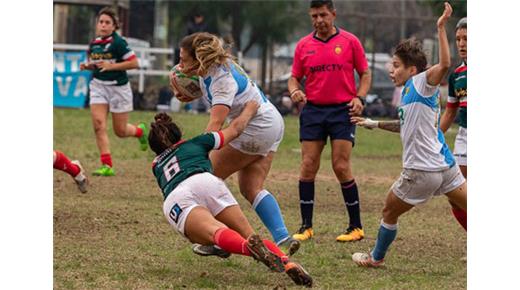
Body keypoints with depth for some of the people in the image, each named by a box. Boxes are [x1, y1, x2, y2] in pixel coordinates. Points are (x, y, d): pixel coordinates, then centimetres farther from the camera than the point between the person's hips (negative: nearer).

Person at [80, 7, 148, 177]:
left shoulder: (118, 43, -15)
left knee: (120, 131, 5)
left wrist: (111, 66, -22)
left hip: (118, 88, -5)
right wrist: (87, 66, 0)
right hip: (98, 86, 5)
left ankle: (140, 130, 42)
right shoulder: (94, 44, 6)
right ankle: (107, 166, -12)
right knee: (98, 124, -13)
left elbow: (134, 63, -16)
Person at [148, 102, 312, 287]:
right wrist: (249, 109, 61)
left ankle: (251, 247, -62)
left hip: (174, 201, 0)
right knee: (249, 234, -2)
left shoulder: (157, 166, 39)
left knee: (216, 232, -28)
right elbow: (235, 128, 42)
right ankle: (287, 263, -33)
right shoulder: (194, 143, 35)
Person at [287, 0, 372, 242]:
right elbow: (294, 77, 13)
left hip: (343, 111, -3)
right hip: (313, 111, 3)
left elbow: (365, 73, 7)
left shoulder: (350, 41, 2)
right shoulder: (303, 45, 8)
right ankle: (306, 226, 4)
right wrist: (294, 90, -9)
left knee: (341, 167, -8)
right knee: (308, 167, -3)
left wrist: (359, 98, -9)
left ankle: (356, 227, 1)